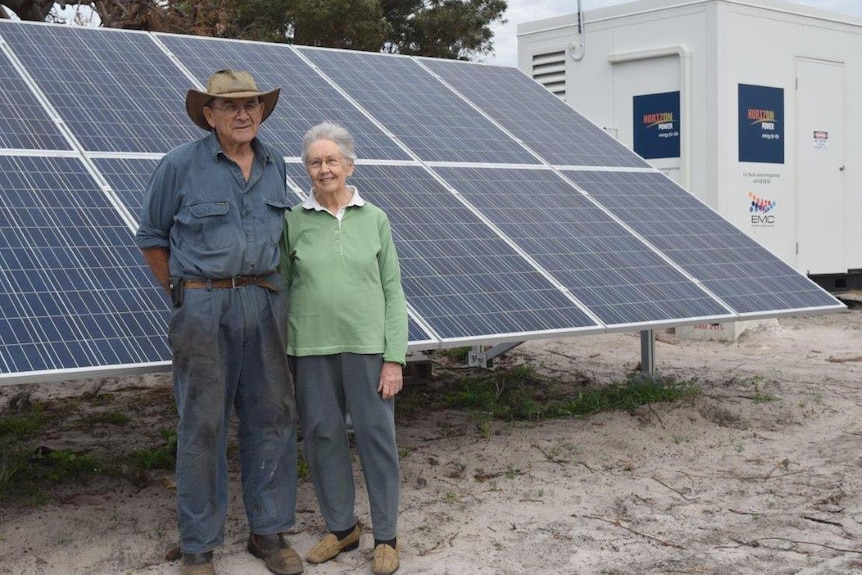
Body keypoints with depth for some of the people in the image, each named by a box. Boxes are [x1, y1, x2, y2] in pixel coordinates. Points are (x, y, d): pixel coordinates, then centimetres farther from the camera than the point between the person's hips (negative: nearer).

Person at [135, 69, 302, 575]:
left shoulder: (275, 165, 7)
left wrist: (265, 288, 13)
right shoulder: (181, 165, -7)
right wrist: (185, 295, 3)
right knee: (203, 424, 1)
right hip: (204, 307, -4)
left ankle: (269, 532, 22)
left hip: (264, 301, 5)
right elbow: (152, 238, 3)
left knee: (272, 416, 8)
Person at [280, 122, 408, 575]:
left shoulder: (374, 219, 3)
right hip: (311, 348, 1)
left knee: (376, 436, 3)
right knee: (321, 436, 8)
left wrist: (395, 358, -4)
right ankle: (341, 528, 26)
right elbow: (280, 288, 6)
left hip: (366, 346, -1)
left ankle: (385, 537, 16)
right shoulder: (293, 221, 2)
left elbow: (393, 292, 3)